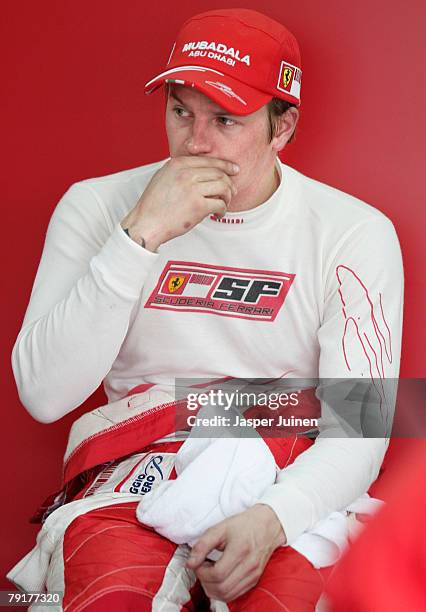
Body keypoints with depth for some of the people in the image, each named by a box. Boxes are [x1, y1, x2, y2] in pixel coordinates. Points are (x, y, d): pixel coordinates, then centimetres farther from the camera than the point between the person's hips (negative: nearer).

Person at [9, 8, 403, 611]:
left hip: (290, 494, 1)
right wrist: (141, 235, -19)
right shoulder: (95, 207, 1)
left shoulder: (355, 233, -1)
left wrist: (272, 517, -25)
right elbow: (43, 396, -11)